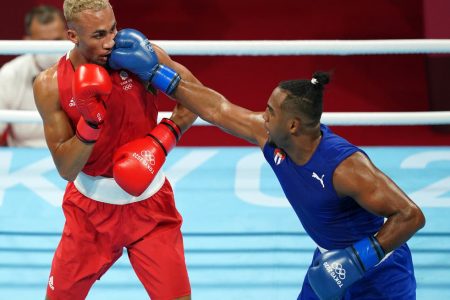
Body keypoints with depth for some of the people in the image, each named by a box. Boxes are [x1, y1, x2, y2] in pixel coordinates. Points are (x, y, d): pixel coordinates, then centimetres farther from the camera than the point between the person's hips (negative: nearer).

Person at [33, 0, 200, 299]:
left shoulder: (140, 54, -16)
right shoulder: (50, 86, -14)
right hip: (90, 206, 1)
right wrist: (90, 122, -30)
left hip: (148, 202, -1)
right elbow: (66, 169, -15)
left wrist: (163, 139, -19)